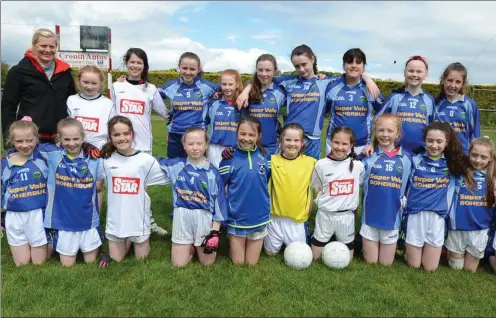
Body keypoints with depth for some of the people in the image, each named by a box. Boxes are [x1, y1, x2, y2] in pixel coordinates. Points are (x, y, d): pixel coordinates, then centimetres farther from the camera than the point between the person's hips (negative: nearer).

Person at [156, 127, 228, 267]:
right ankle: (192, 246, 37)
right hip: (182, 217, 2)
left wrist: (215, 231, -8)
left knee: (207, 263, 9)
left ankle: (198, 245, 40)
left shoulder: (213, 172, -8)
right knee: (178, 264, 7)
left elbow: (219, 201, -6)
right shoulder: (176, 165, -2)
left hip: (204, 218, -2)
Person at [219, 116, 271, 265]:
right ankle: (232, 245, 40)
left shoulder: (265, 156, -2)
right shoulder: (230, 158, -10)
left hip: (259, 217, 2)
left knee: (252, 263, 16)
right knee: (238, 262, 12)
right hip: (237, 217, -2)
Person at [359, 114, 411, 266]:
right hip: (370, 215, -1)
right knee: (370, 262, 10)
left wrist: (404, 202, -3)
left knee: (386, 264, 13)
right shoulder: (369, 155, -4)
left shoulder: (405, 158, -1)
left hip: (392, 215, 1)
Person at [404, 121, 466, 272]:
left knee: (430, 268, 9)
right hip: (415, 214, -1)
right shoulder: (415, 161, 0)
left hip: (437, 216, 1)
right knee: (413, 265, 9)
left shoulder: (453, 164, 2)